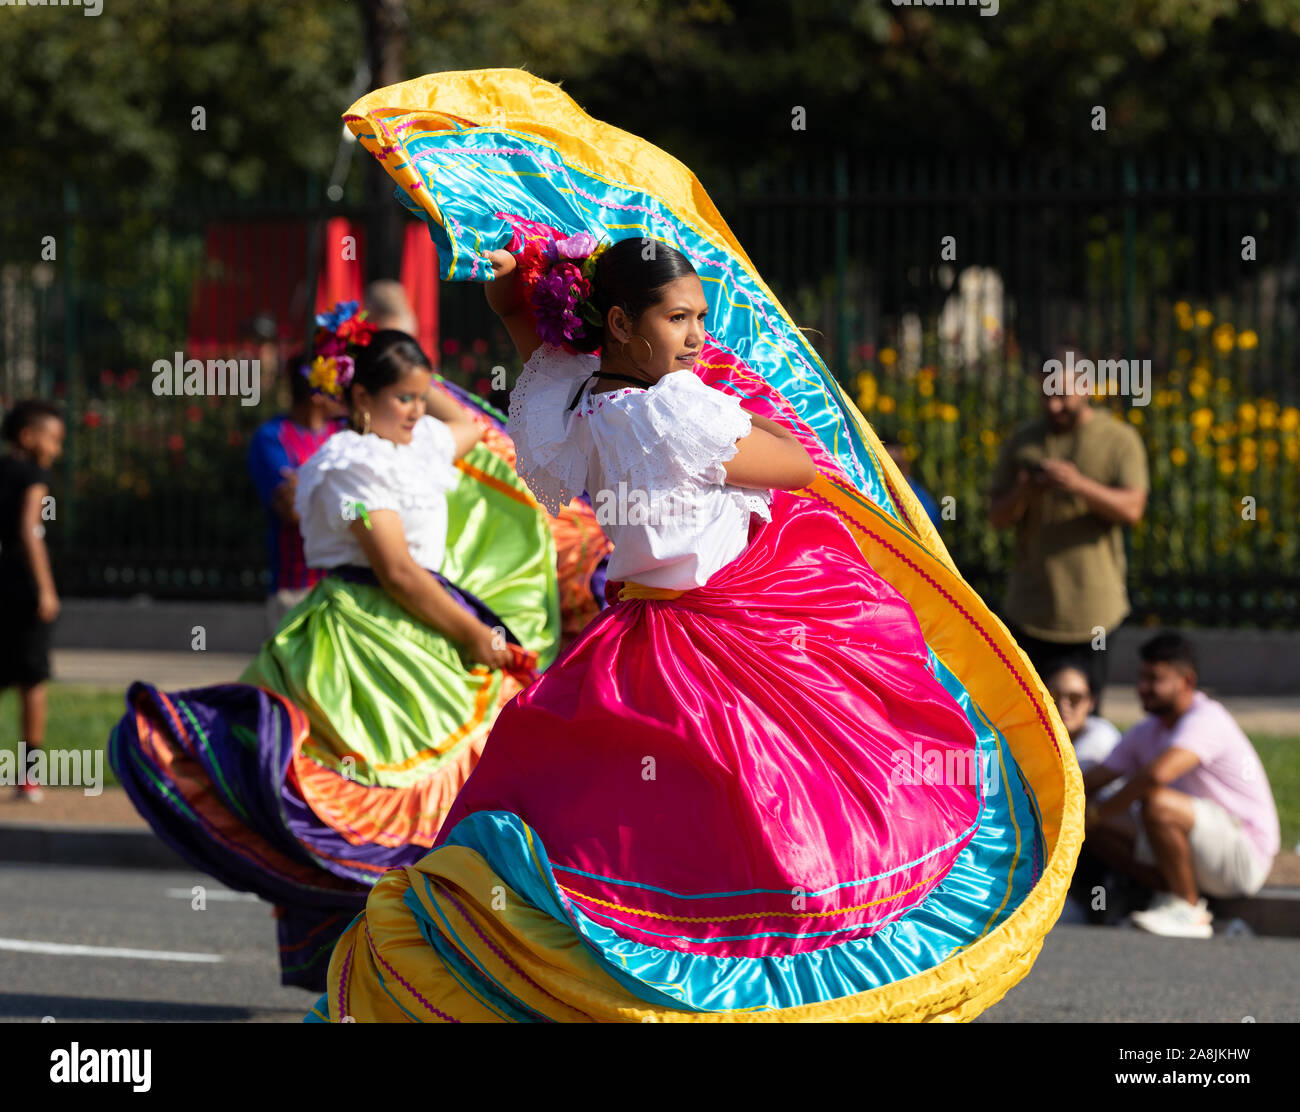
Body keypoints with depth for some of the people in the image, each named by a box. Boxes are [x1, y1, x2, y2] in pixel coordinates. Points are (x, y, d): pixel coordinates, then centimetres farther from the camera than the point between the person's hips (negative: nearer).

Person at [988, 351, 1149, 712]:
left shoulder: (1120, 440, 4)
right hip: (1031, 603, 2)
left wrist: (1080, 485, -24)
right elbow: (997, 516, 10)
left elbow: (1132, 509, -8)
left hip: (1091, 604, -2)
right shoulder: (1021, 443, 11)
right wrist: (1022, 493, -13)